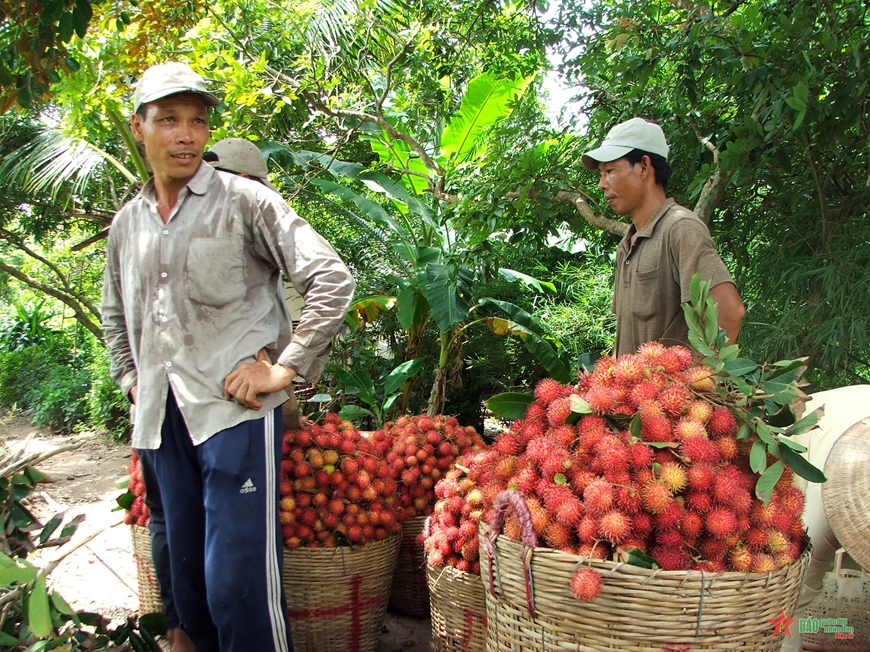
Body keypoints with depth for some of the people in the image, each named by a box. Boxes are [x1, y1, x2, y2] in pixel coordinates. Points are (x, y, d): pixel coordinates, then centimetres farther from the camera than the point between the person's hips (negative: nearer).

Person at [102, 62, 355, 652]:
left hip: (235, 410, -6)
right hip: (164, 419, 6)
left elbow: (333, 279, -8)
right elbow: (115, 314, 31)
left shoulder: (243, 200, -3)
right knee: (188, 579, 15)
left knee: (239, 585, -8)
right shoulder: (127, 223, 14)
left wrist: (287, 368, -11)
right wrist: (131, 379, 19)